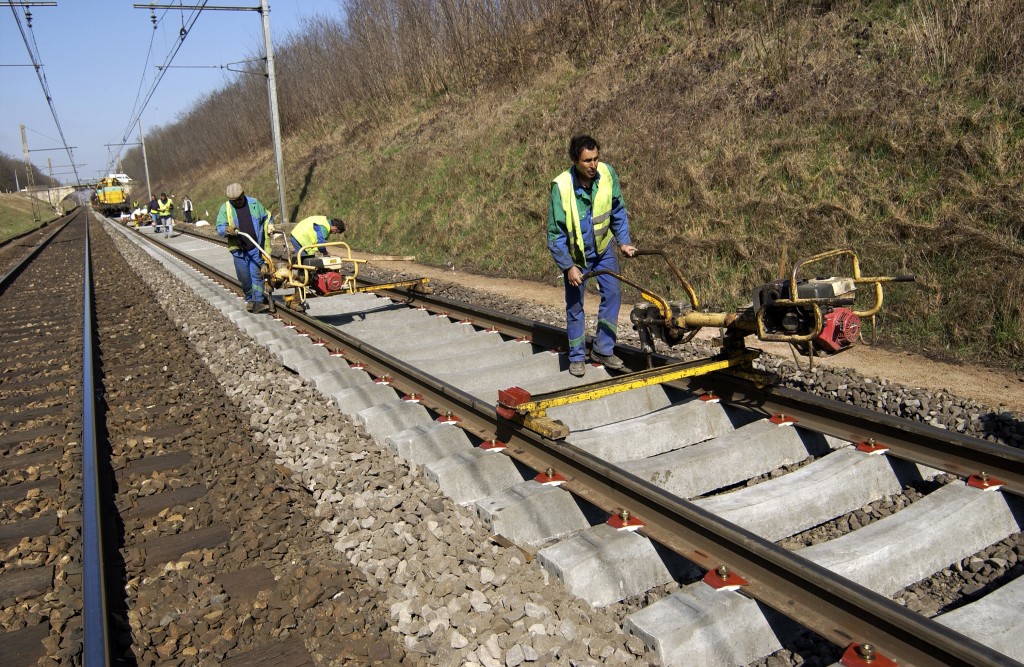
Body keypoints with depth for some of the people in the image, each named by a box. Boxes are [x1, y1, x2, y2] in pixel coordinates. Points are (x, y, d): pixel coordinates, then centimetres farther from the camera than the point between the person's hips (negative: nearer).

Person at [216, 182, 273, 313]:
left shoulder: (254, 203, 7)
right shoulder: (225, 208, 3)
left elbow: (266, 217, 21)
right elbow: (219, 227, -3)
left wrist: (269, 226, 1)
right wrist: (228, 229, -24)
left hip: (256, 248, 0)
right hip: (239, 249, 0)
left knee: (257, 275, -4)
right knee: (244, 277, 4)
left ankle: (258, 302, -4)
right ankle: (249, 299, 25)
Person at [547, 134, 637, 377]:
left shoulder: (607, 173, -16)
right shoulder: (561, 186, -26)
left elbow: (618, 211, 2)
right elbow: (555, 232, -19)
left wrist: (623, 241, -2)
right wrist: (568, 266, -19)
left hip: (603, 248, 4)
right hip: (575, 253, -3)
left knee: (612, 294, 1)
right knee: (574, 305, 5)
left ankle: (603, 350, 15)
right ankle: (577, 357, 20)